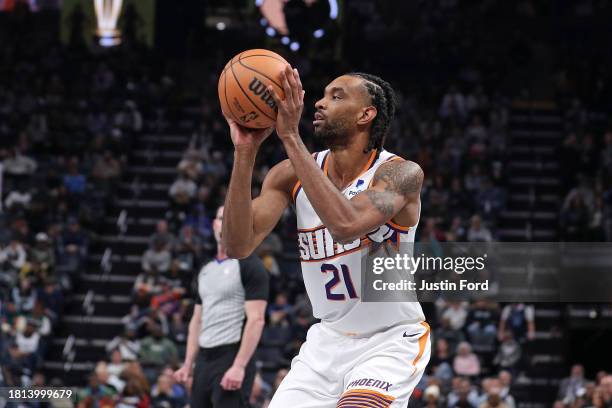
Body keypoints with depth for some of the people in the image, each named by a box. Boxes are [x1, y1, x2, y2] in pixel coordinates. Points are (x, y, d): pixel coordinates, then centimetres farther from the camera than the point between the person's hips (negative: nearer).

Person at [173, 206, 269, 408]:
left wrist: (239, 366, -22)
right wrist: (188, 364, 12)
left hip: (232, 359, -8)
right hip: (204, 360, 8)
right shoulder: (205, 270, 17)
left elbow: (256, 320, -14)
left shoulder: (250, 266, -7)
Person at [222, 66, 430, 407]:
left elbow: (346, 225, -38)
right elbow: (239, 246, -15)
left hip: (392, 340, -5)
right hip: (328, 340, 6)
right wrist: (246, 151, -23)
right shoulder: (292, 174, -3)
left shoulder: (400, 174, -18)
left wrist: (291, 137, -36)